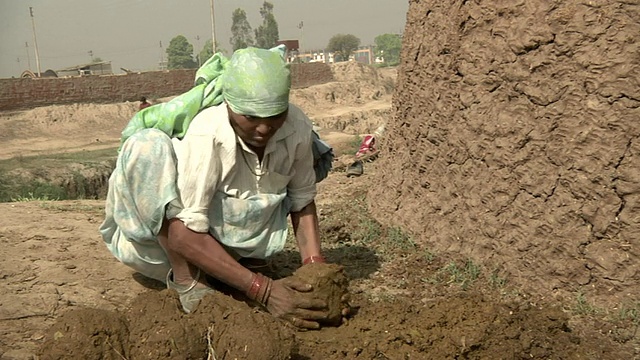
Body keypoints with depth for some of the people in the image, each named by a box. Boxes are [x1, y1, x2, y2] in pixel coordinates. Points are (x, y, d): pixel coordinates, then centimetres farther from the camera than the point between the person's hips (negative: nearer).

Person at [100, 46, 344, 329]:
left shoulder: (297, 128, -17)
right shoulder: (205, 135, -31)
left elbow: (302, 201, -3)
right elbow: (183, 234, -33)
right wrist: (263, 290, -39)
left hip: (221, 238, 7)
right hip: (159, 239, -6)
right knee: (147, 146, -31)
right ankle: (187, 280, -19)